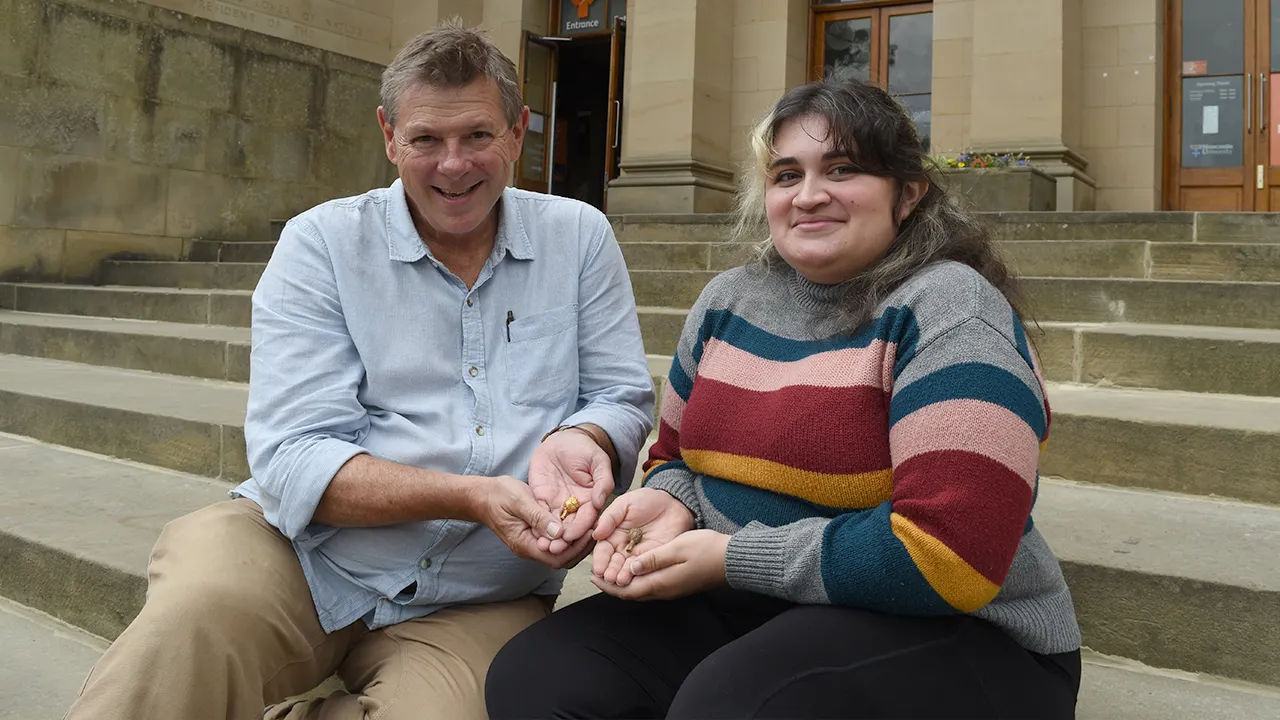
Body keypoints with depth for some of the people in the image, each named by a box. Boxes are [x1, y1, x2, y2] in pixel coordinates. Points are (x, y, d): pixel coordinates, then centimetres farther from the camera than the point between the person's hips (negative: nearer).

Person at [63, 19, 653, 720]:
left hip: (474, 605, 3)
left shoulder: (579, 238, 5)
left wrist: (577, 443, -19)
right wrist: (469, 496, -24)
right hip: (298, 554, -2)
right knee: (199, 610, -35)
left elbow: (623, 398, 6)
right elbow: (293, 458, -10)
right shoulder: (322, 243, -1)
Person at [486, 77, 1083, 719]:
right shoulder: (726, 301, 7)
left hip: (945, 638, -5)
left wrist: (731, 558, -18)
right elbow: (677, 457, 20)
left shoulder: (946, 312, -14)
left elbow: (947, 555, -23)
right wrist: (669, 500, -5)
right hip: (742, 608, 6)